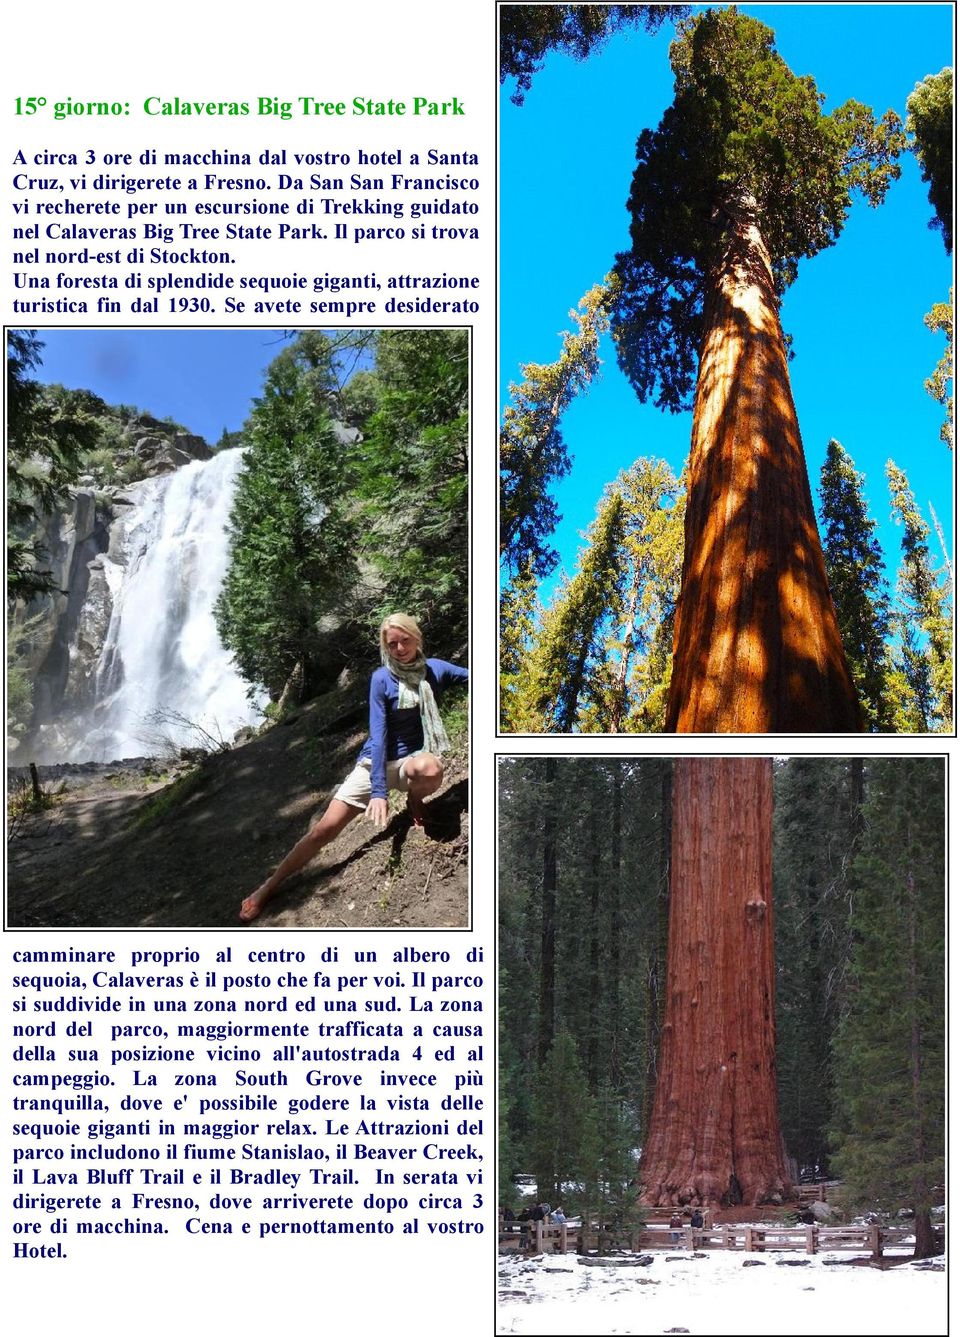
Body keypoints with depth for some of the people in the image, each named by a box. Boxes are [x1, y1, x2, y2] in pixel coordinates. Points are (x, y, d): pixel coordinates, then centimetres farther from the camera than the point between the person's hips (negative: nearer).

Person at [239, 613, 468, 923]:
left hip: (413, 758, 0)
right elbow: (378, 734, -16)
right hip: (376, 762, 0)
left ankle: (414, 799, -4)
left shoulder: (434, 669, -4)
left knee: (431, 769, -40)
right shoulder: (381, 679, -10)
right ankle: (269, 886, 3)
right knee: (326, 827, -11)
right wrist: (379, 790, -23)